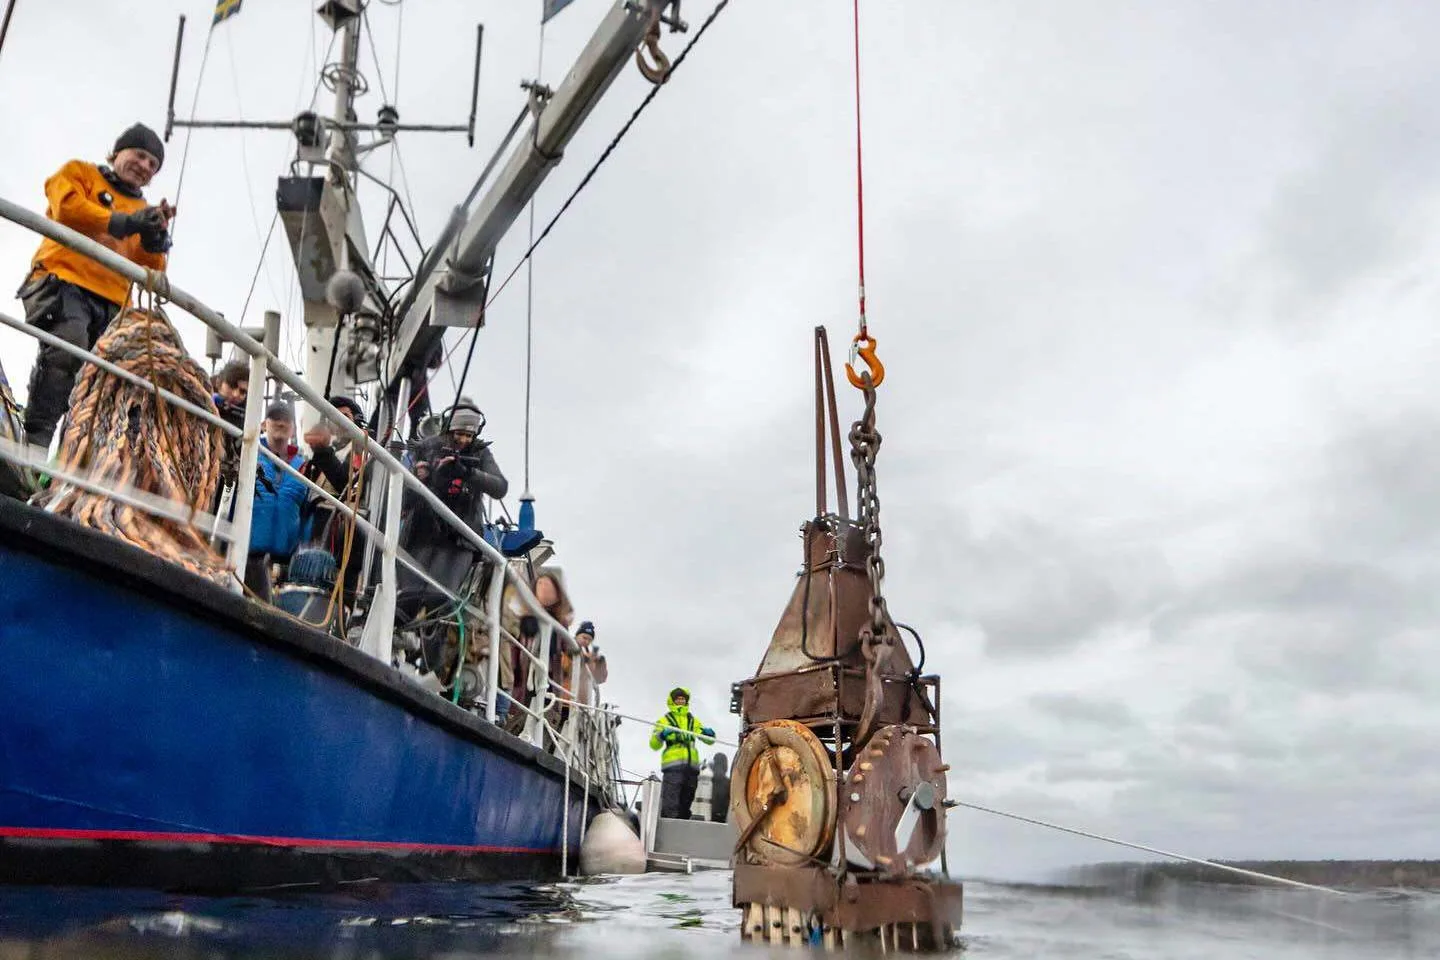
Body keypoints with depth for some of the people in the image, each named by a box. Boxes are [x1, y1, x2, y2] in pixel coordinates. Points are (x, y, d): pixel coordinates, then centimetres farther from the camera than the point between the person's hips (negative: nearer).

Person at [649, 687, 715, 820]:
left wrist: (709, 734, -5)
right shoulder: (665, 720, 11)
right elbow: (654, 744, 0)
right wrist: (662, 735, -21)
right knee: (670, 805, -12)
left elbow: (709, 740, 19)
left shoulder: (694, 721, 23)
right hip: (673, 766, -5)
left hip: (691, 766, 5)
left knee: (685, 804, 10)